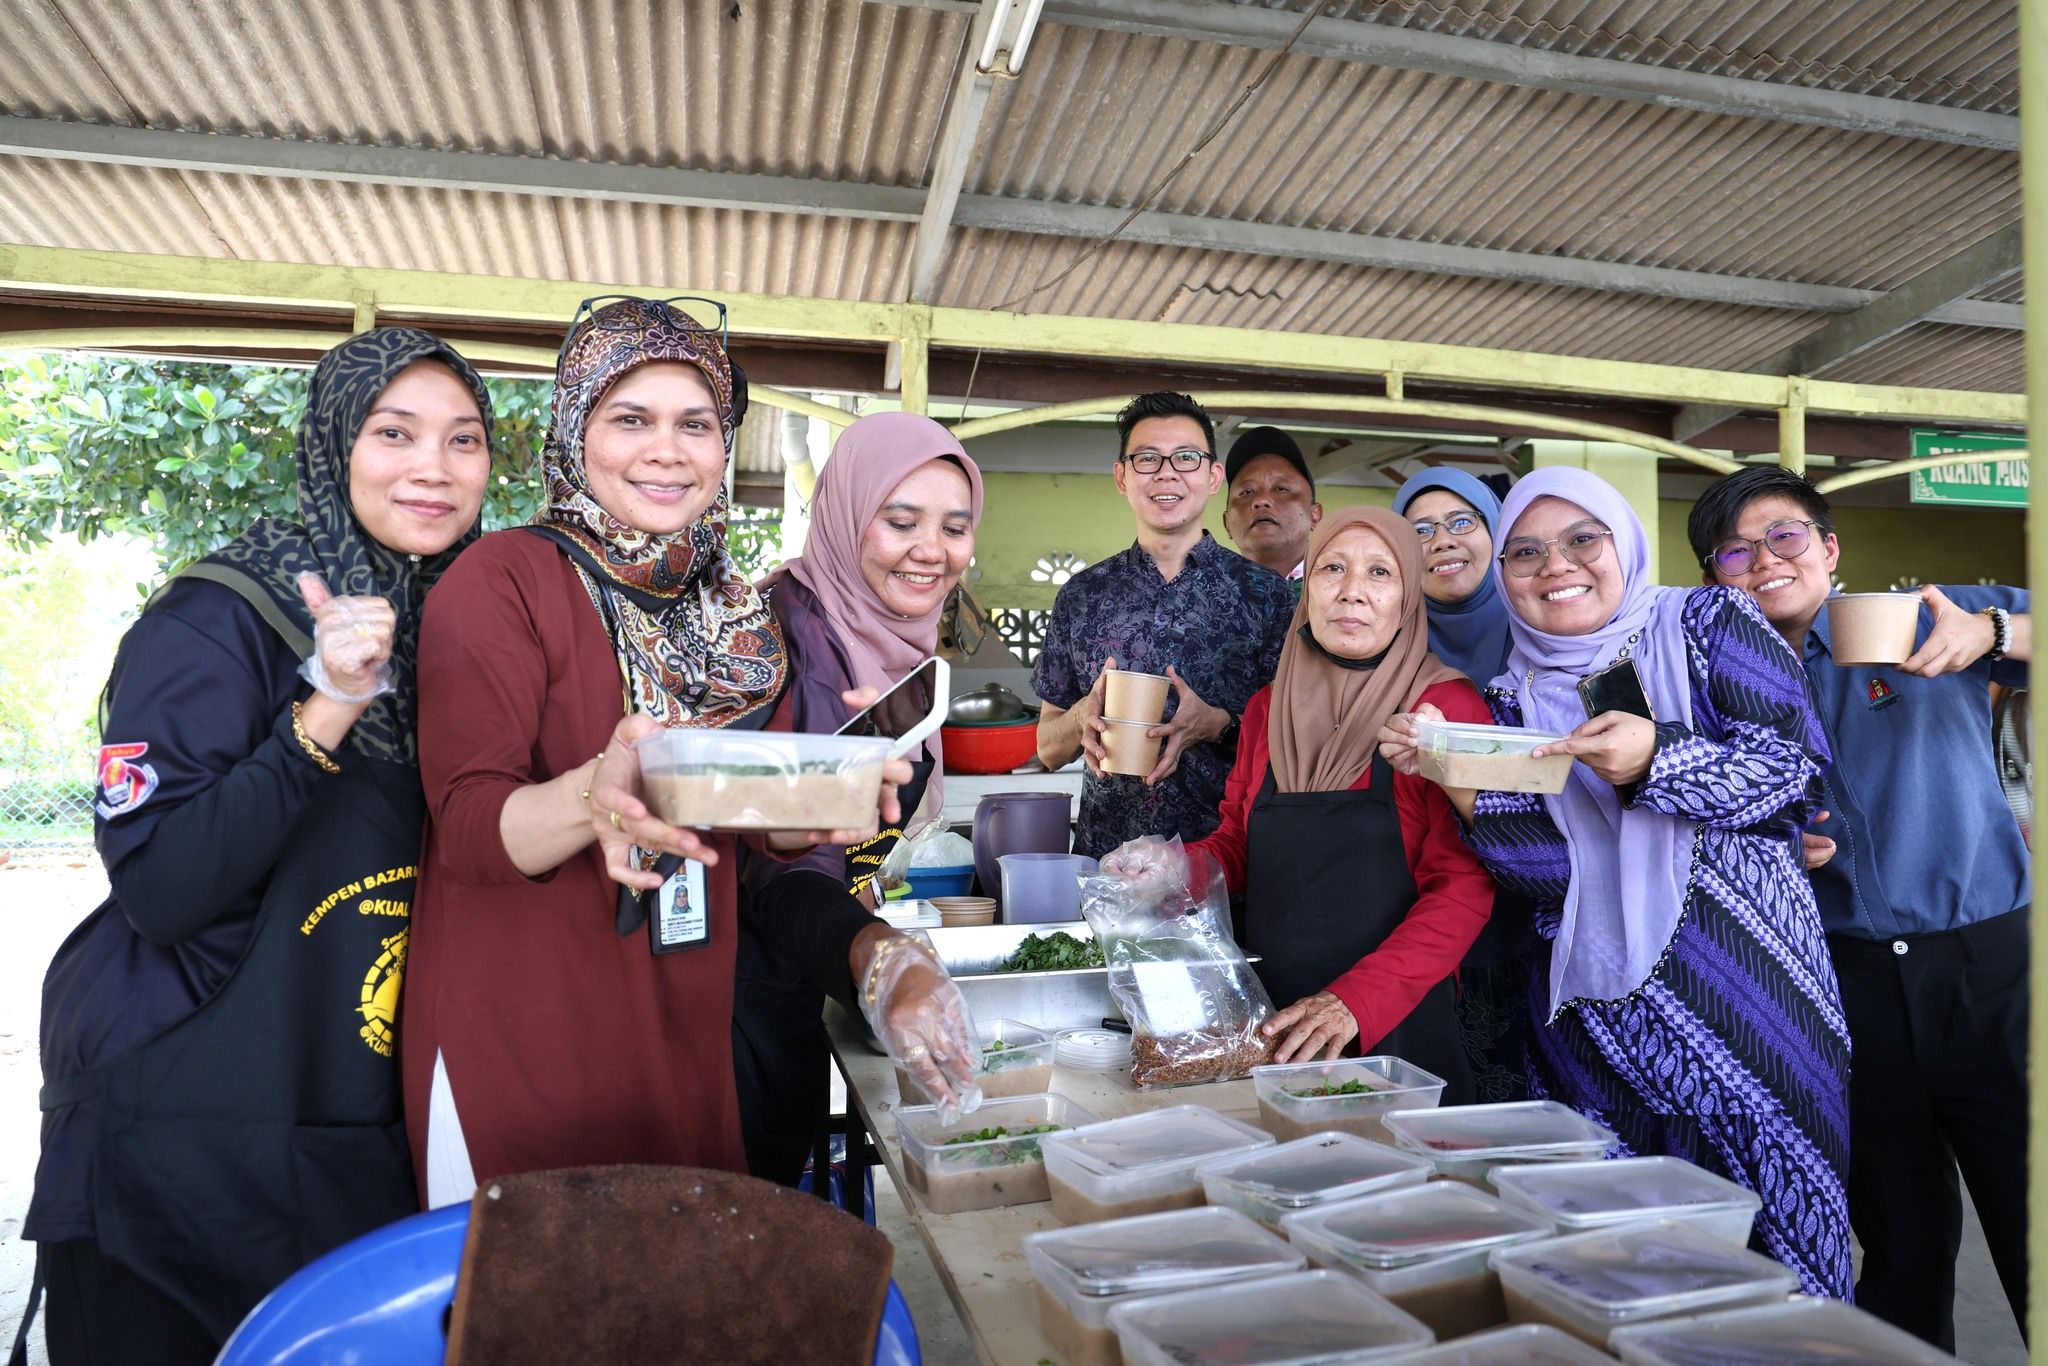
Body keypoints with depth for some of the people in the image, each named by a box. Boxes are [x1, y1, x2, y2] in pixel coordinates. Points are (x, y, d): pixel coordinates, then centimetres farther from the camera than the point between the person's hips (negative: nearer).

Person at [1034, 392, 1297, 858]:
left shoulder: (1265, 592, 4)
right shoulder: (1081, 595, 9)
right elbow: (1048, 748, 13)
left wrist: (1218, 726, -13)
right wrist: (1082, 716, -8)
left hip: (1226, 853, -1)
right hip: (1105, 853, 2)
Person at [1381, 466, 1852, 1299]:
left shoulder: (1709, 623, 1)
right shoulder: (1517, 695, 7)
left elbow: (1796, 763, -9)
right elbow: (1548, 867, -1)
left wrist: (1656, 762, -24)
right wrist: (1457, 779, -15)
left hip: (1744, 975, -2)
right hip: (1596, 1002, 3)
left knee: (1762, 1228, 3)